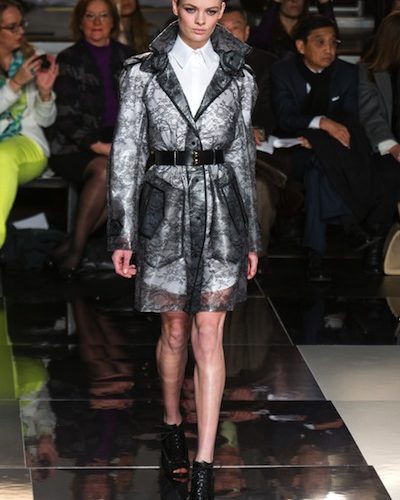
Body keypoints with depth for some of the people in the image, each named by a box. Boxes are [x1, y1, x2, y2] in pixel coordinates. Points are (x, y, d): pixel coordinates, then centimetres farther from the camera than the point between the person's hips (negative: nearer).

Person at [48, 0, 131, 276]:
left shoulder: (126, 58, 15)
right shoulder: (69, 60, 3)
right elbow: (65, 117, -4)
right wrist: (98, 146, -16)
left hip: (117, 142, 3)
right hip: (75, 147, -3)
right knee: (105, 170, -36)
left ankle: (73, 244, -23)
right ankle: (77, 248, -23)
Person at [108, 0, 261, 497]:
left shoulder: (238, 76, 5)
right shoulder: (142, 72, 0)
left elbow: (242, 156, 11)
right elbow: (126, 153, 0)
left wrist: (251, 237, 11)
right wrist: (122, 234, -4)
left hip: (220, 212, 1)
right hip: (164, 211, 0)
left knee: (209, 336, -4)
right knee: (175, 330, 10)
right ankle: (172, 423, 36)